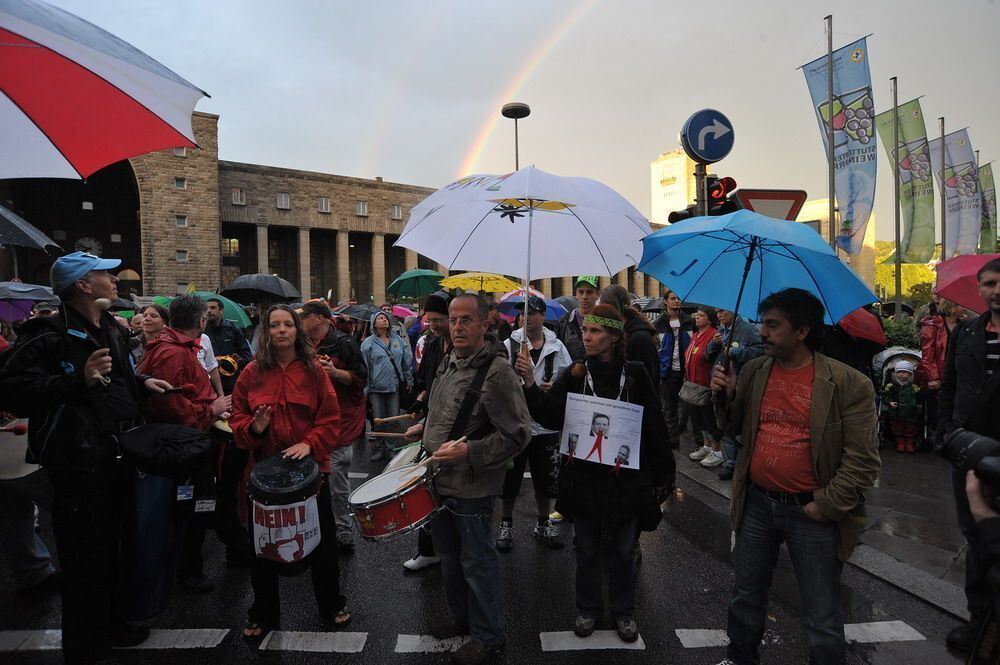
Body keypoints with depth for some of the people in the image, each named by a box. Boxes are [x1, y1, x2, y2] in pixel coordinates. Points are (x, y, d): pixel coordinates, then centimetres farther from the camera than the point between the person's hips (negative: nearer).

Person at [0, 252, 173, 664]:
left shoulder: (113, 332, 14)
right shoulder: (50, 336, -15)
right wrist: (80, 379, -28)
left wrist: (142, 383, 12)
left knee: (112, 549, 20)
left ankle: (111, 624, 37)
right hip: (79, 464, -8)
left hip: (118, 457, 8)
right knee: (85, 559, 3)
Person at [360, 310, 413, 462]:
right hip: (376, 388, -2)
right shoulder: (368, 343, -1)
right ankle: (380, 449, 18)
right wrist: (365, 387, -5)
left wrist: (409, 380, 12)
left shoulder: (398, 340, 8)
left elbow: (406, 362, 12)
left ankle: (390, 448, 17)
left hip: (395, 386, 2)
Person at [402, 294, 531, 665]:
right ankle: (461, 617, 44)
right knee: (449, 556, 22)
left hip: (471, 488, -8)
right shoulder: (449, 362, 6)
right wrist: (425, 427, 12)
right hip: (441, 480, 8)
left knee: (477, 562, 8)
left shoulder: (497, 371, -21)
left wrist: (469, 451, -27)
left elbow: (517, 434, -22)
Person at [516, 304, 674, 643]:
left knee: (623, 551, 16)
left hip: (626, 479, -1)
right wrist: (530, 384, -27)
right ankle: (588, 608, 37)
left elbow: (654, 428, -2)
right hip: (584, 478, 1)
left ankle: (623, 610, 38)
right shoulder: (574, 375, -3)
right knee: (587, 549, 16)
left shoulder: (635, 376, -6)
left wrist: (662, 476, -1)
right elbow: (551, 417, -13)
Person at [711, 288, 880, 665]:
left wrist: (825, 506, -14)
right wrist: (728, 395, -7)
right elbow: (736, 427, 11)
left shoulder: (848, 384, -14)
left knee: (822, 620, 11)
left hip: (812, 513, -5)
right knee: (746, 598, 22)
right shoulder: (753, 371, 1)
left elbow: (863, 459, -13)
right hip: (756, 505, 5)